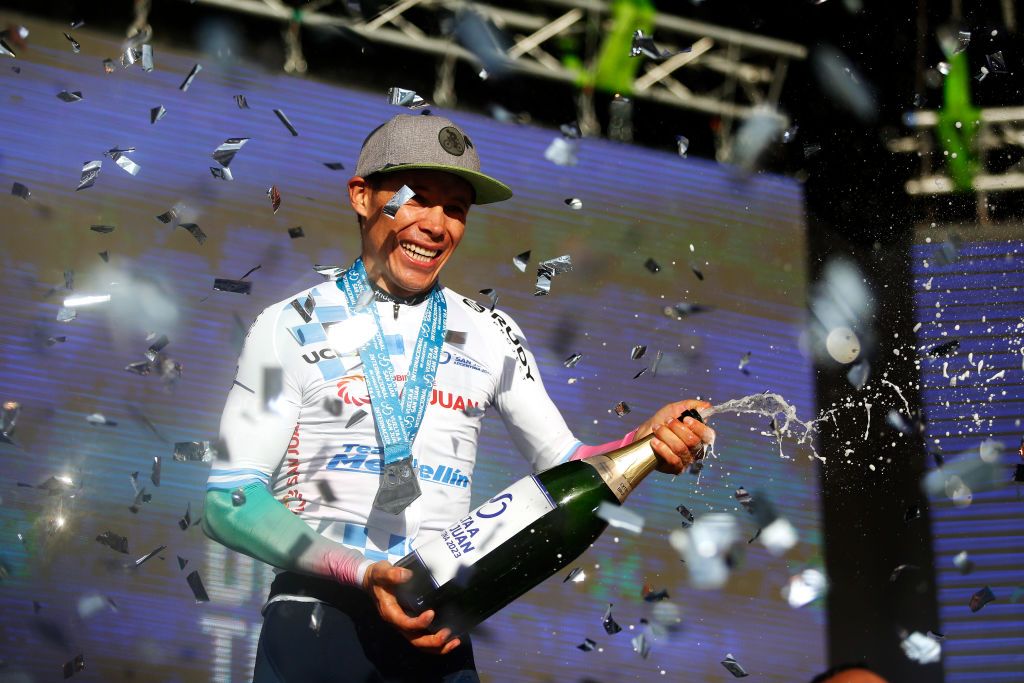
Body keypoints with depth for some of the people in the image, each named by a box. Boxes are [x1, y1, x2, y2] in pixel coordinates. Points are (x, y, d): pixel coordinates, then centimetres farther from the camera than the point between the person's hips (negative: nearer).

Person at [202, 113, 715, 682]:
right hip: (314, 626, -2)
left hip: (437, 634, 3)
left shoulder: (490, 336, 10)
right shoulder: (293, 328, -1)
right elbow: (230, 503, -6)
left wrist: (645, 444, -12)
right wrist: (361, 573, -19)